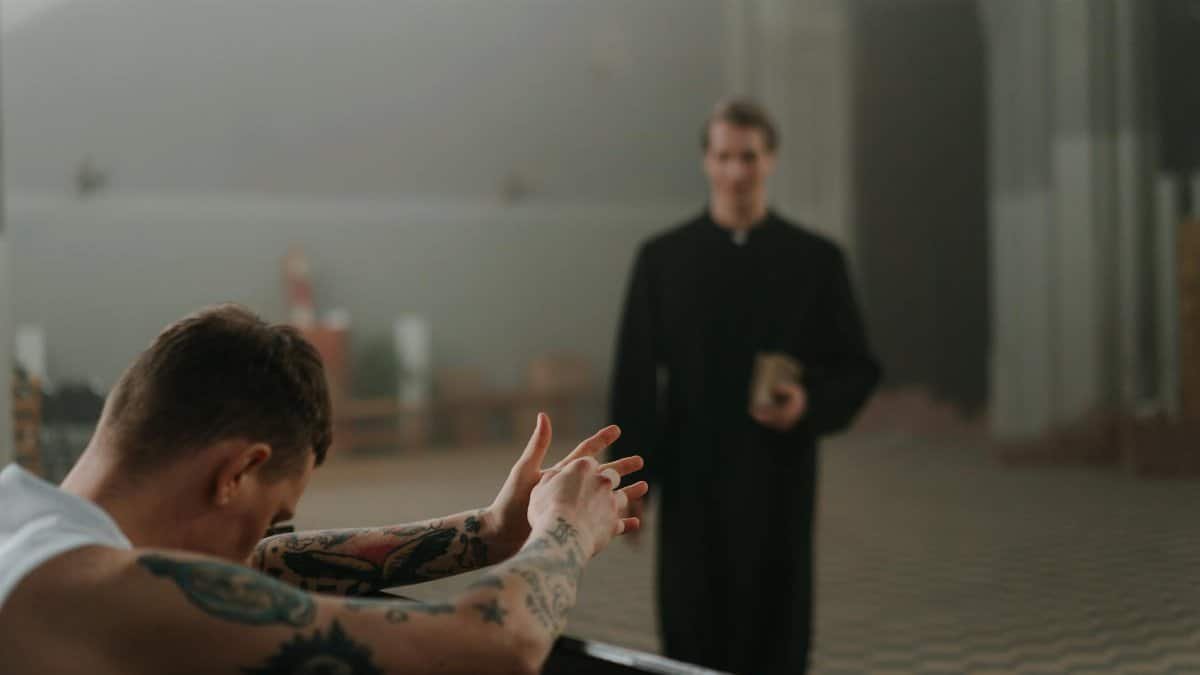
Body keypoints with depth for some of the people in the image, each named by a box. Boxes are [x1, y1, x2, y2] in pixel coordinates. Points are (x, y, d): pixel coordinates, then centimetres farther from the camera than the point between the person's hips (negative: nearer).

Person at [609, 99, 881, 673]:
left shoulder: (816, 260, 5)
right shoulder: (662, 259, 5)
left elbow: (857, 370, 7)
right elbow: (634, 378, 5)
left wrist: (810, 404, -14)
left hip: (779, 489, 0)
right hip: (691, 488, 0)